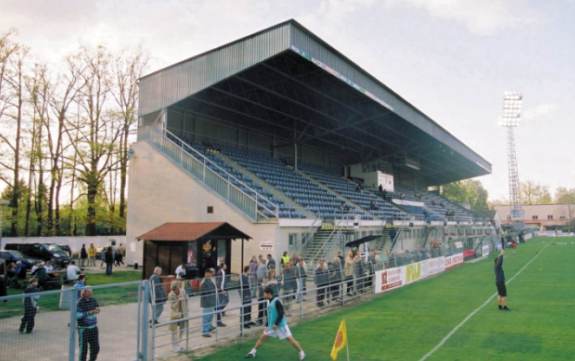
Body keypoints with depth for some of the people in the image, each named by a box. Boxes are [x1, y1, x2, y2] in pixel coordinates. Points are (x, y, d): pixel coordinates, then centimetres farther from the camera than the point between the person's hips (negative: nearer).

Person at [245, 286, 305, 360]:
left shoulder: (276, 301, -21)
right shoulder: (269, 301, 5)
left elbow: (281, 313, -23)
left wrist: (276, 324, -23)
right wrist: (268, 324, 19)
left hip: (280, 325, -8)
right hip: (272, 325, 8)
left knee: (290, 339, -3)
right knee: (262, 337, 8)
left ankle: (301, 352, 12)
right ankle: (253, 352, 19)